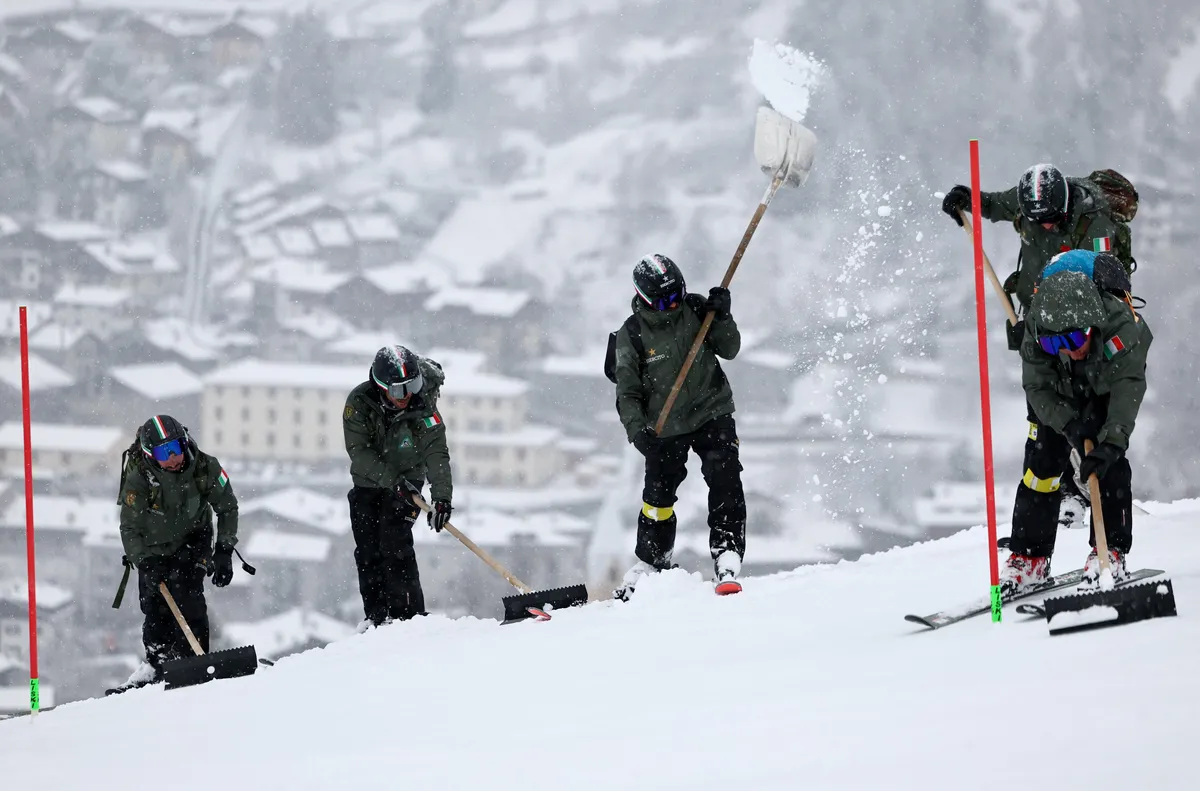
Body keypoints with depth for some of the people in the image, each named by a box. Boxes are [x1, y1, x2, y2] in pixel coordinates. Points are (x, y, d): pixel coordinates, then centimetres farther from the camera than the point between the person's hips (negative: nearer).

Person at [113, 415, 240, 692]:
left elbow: (227, 508, -8)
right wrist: (145, 563, -30)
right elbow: (129, 528, -17)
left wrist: (224, 552, -13)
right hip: (154, 550, 1)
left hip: (192, 541, -1)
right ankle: (156, 663, 15)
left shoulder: (205, 468, -24)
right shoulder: (139, 480, -27)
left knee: (184, 589, -22)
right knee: (154, 608, -5)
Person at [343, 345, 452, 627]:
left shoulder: (423, 407, -21)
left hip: (407, 481, -2)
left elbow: (436, 453, -23)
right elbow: (358, 450, -23)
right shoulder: (359, 402, -21)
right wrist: (392, 480, -34)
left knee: (395, 543, -19)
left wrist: (442, 497, -36)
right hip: (367, 483, 2)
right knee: (367, 551, -3)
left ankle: (409, 613, -19)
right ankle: (375, 617, 5)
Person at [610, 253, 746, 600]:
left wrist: (721, 317, -19)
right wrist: (636, 429, -22)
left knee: (725, 481, -17)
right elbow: (627, 393, -7)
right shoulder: (631, 336, -11)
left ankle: (727, 558, -20)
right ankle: (650, 563, 28)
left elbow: (729, 349, -2)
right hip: (665, 426, -1)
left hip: (712, 412, 1)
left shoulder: (695, 309, -6)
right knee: (658, 496, 5)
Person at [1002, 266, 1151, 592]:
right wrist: (1070, 425, -41)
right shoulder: (1036, 337, -33)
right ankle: (1029, 556, 3)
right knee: (1046, 460, -7)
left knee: (1109, 461, -21)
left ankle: (1110, 550, -14)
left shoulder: (1121, 328, -41)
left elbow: (1128, 387, -44)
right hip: (1065, 396, 2)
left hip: (1109, 388, -2)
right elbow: (1038, 388, -25)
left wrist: (1112, 441, -55)